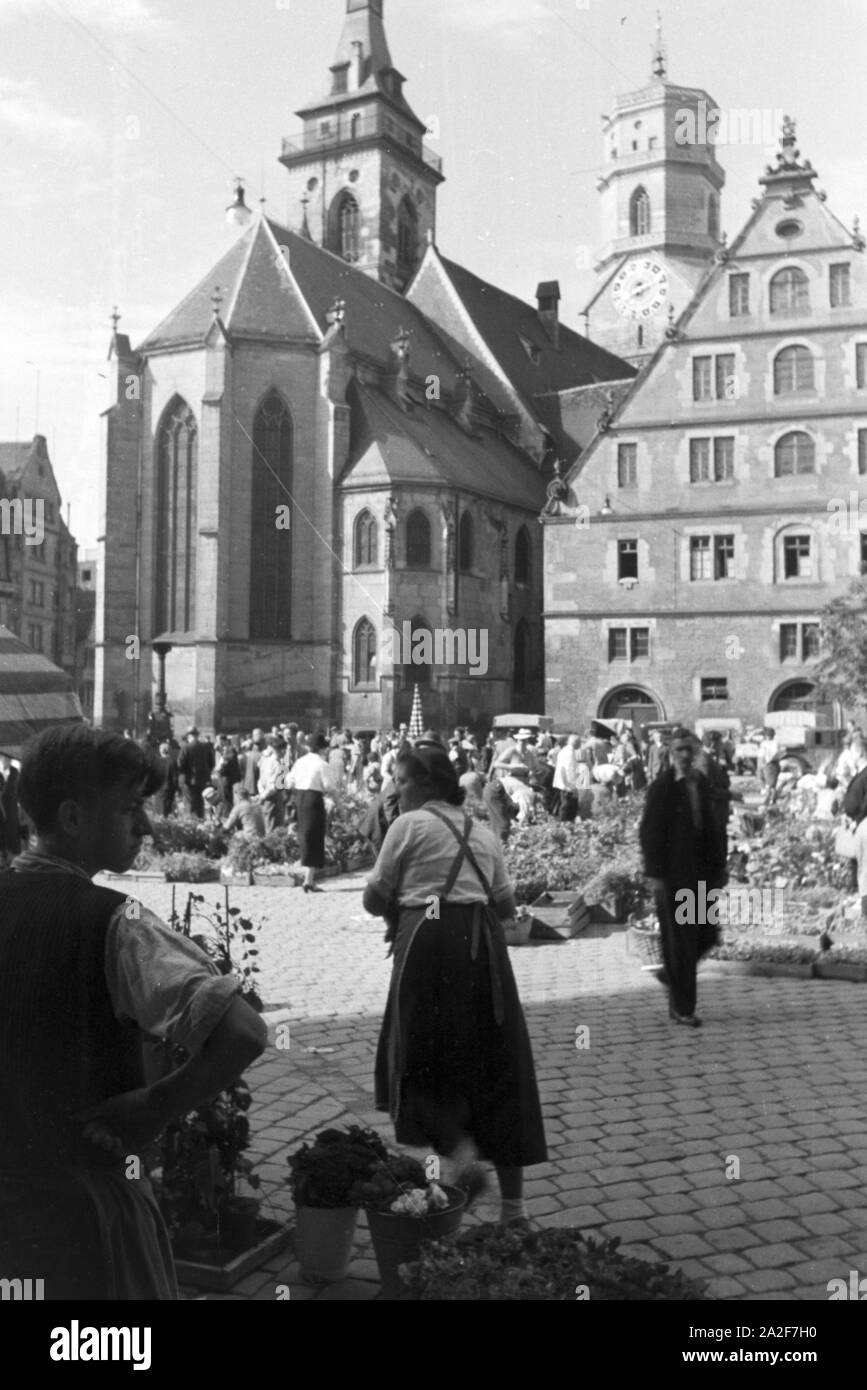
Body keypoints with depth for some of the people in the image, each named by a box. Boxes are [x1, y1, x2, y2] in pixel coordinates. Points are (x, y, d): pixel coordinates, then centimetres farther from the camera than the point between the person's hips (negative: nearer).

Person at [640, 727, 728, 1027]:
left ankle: (672, 973, 34)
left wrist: (719, 866, 8)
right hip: (673, 875, -6)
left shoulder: (703, 784, 8)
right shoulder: (661, 787, -9)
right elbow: (649, 832, -11)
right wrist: (654, 873, -15)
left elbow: (714, 828, 13)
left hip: (700, 872, 6)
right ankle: (681, 1008, 11)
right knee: (679, 939, 0)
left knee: (706, 935, 8)